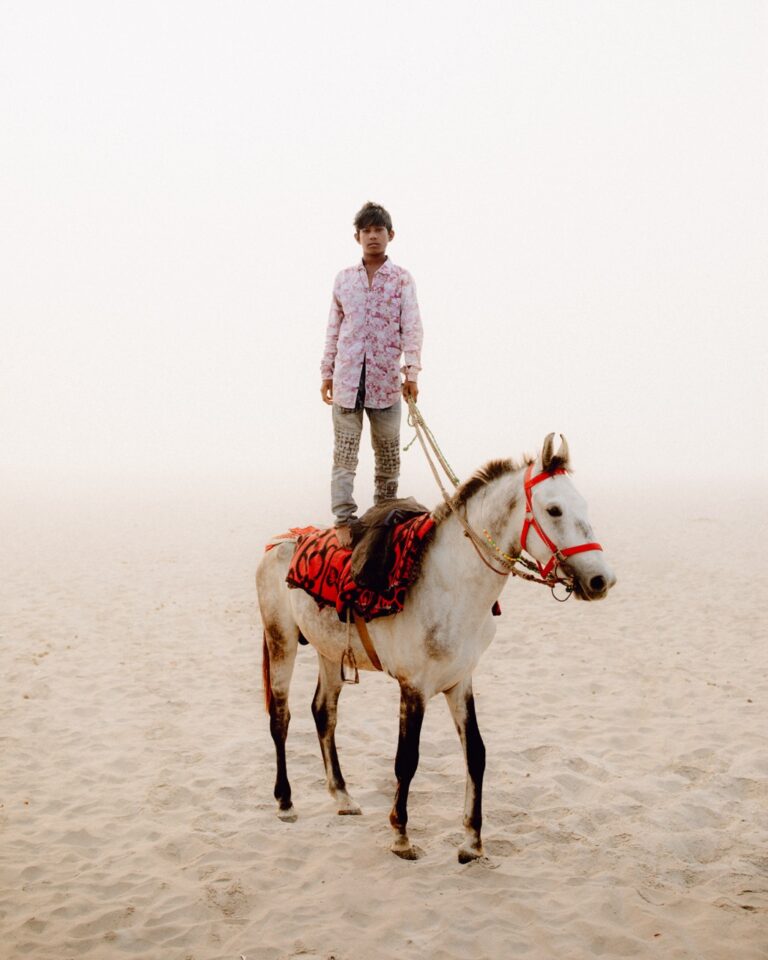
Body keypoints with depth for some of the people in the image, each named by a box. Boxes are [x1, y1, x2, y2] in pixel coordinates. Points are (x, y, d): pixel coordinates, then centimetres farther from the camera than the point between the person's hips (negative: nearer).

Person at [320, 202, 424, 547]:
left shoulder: (402, 279, 3)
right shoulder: (344, 279, 9)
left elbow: (412, 328, -4)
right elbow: (333, 329, 13)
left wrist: (411, 371, -14)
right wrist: (327, 372, 11)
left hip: (386, 380, -1)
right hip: (347, 379, 1)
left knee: (388, 455, 9)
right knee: (344, 453, -4)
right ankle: (343, 521, -4)